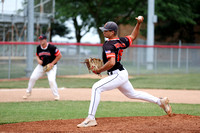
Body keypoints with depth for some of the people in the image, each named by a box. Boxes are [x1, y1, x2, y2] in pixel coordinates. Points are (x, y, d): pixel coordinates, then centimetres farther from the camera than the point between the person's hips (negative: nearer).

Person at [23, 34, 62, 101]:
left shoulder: (51, 47, -20)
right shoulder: (38, 47, -4)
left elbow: (59, 55, -16)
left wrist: (52, 63, -17)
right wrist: (38, 60, -9)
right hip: (41, 66, 5)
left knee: (51, 80, -21)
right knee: (32, 78, -1)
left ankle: (56, 95, -4)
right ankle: (28, 92, 19)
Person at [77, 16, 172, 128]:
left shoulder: (108, 45, -19)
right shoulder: (121, 41, 7)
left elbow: (111, 62, -32)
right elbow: (133, 37, 25)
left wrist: (99, 71, -21)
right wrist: (139, 24, 15)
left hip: (118, 75, -10)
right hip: (123, 74, 10)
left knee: (96, 88, -18)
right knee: (133, 94, 27)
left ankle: (91, 118, -24)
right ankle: (161, 101, 35)